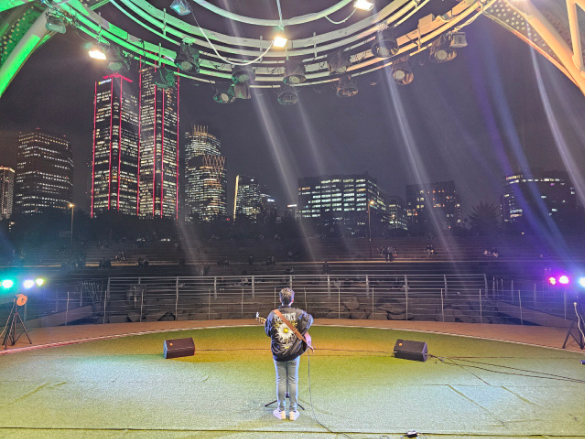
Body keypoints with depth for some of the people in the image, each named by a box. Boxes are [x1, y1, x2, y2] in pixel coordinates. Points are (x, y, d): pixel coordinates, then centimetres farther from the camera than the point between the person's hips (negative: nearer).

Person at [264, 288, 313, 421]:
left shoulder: (272, 315, -9)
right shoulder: (299, 313, -11)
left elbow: (267, 332, 5)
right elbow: (310, 319, 10)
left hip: (278, 354, 0)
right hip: (294, 354, 0)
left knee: (281, 381, 11)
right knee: (293, 381, 10)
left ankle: (281, 411, 20)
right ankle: (293, 411, 17)